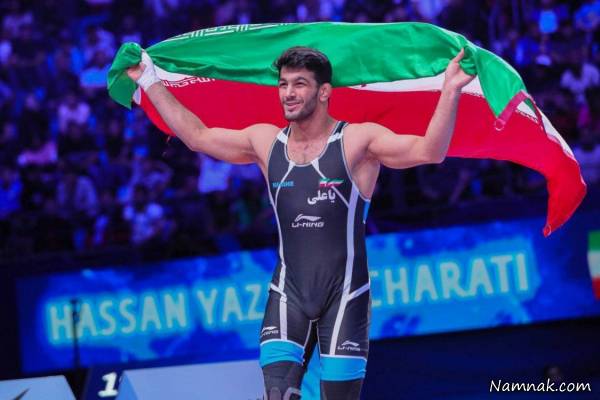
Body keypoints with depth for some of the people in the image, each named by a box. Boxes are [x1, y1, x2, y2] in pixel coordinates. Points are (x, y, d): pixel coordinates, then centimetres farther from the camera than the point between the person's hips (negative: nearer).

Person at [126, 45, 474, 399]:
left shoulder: (357, 141, -7)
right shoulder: (265, 141, 8)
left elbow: (429, 151, -18)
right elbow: (197, 136, 18)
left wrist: (450, 92, -31)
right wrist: (150, 82, 20)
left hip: (345, 295, -3)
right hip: (288, 294, 3)